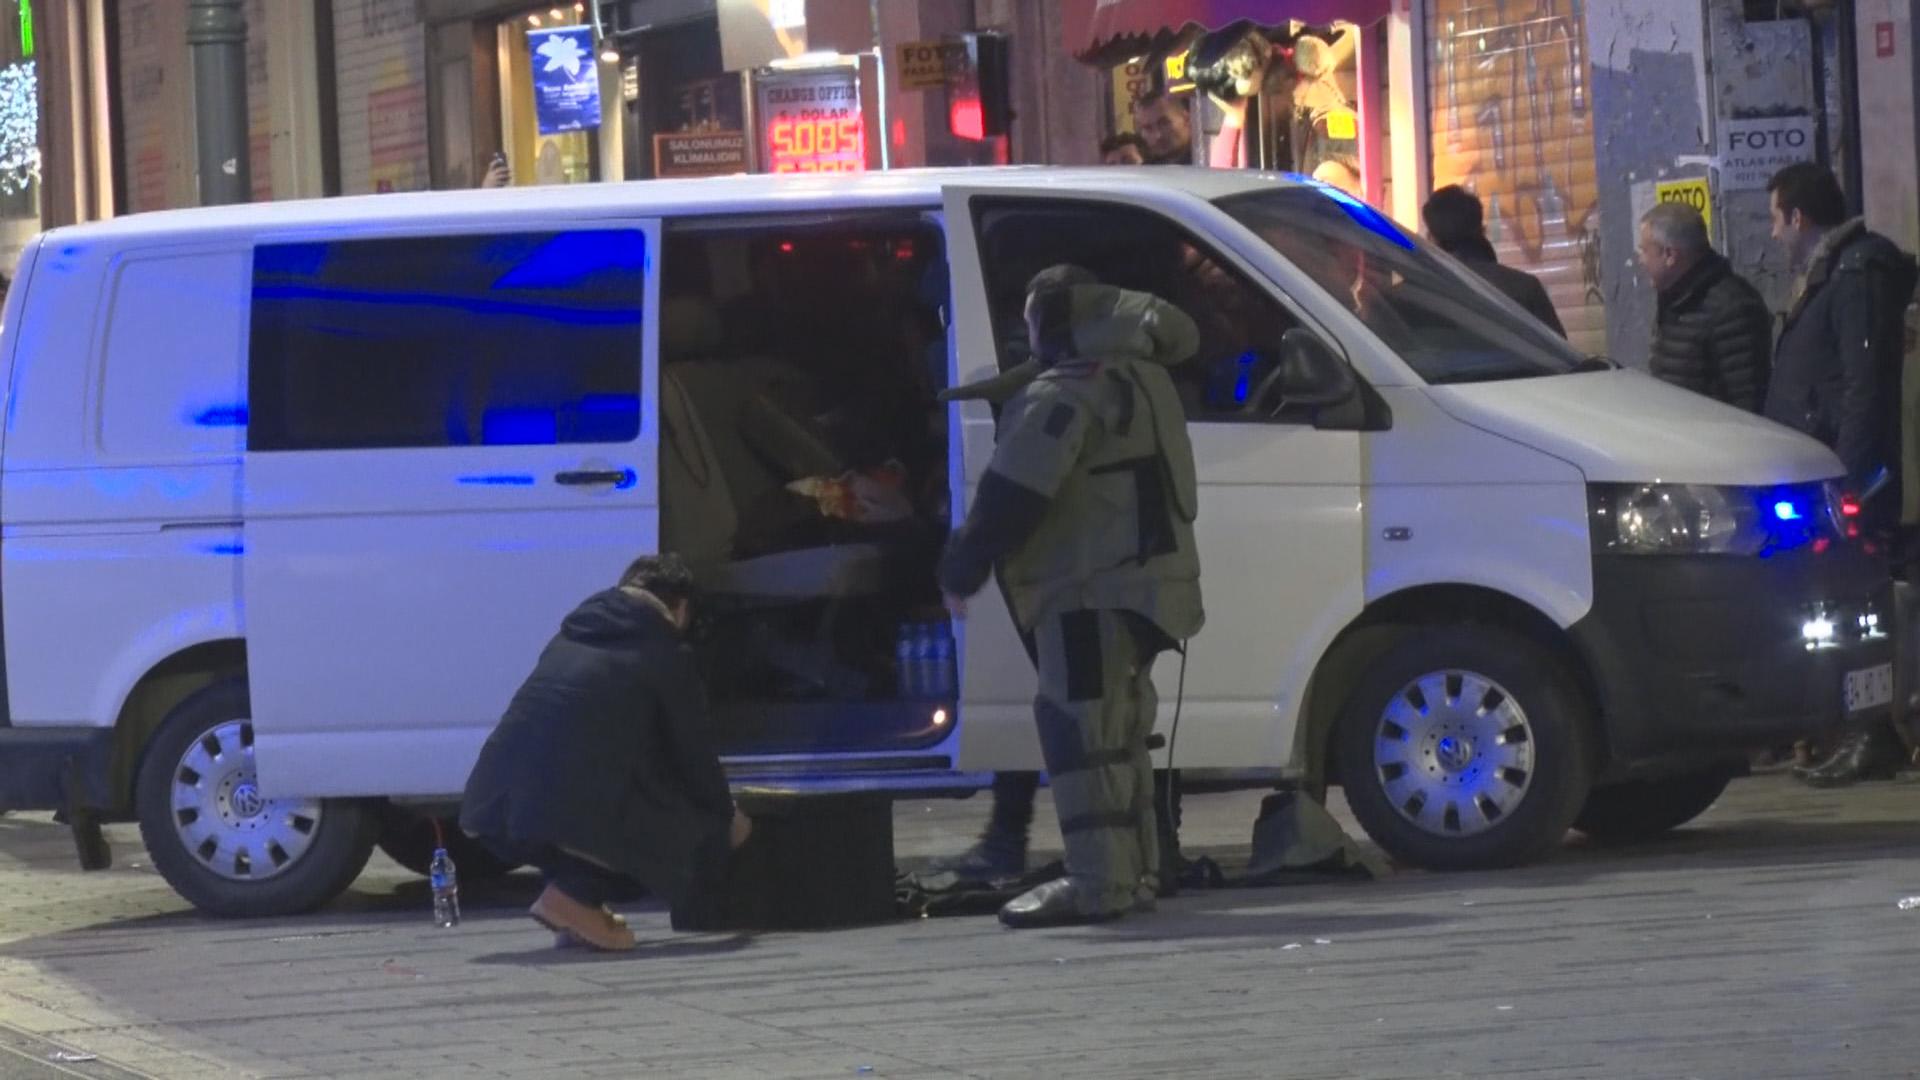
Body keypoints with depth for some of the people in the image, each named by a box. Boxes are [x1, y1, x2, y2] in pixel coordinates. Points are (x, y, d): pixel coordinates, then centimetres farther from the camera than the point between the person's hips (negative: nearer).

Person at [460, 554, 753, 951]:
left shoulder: (568, 638, 26)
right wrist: (728, 820, 33)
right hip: (580, 810, -7)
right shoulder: (667, 658, 6)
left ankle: (573, 890, 14)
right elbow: (694, 757, 13)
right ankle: (575, 896, -5)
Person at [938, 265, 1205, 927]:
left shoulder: (1063, 397, -13)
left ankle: (1098, 881, -19)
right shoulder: (1138, 378, 17)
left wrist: (961, 570, -7)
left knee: (1077, 729, -13)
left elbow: (1010, 499, -17)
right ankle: (1134, 872, 21)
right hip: (1139, 584, 10)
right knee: (1115, 733, 17)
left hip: (1095, 590, -10)